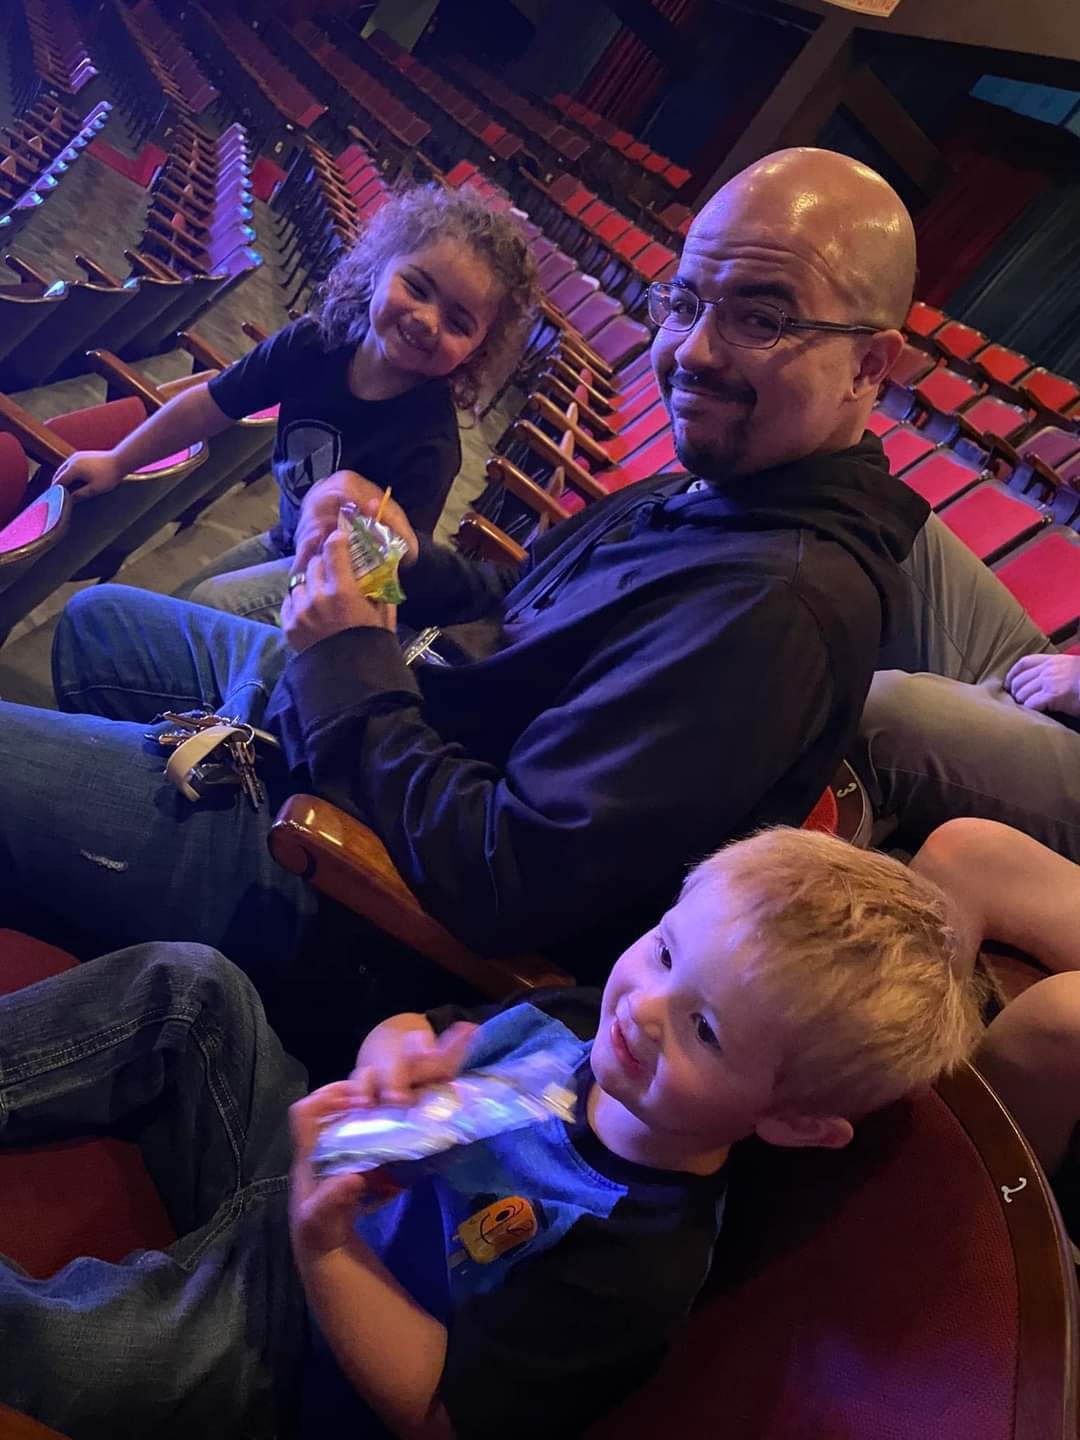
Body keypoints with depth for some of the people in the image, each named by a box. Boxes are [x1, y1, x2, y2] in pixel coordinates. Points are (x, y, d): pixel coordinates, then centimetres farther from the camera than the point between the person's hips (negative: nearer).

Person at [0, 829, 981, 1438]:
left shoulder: (640, 1265, -29)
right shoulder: (572, 1024, -12)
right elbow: (418, 1032, 4)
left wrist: (322, 1238, -33)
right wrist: (399, 1055, -21)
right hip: (301, 1176, 7)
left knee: (92, 1343, -34)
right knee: (189, 986, -2)